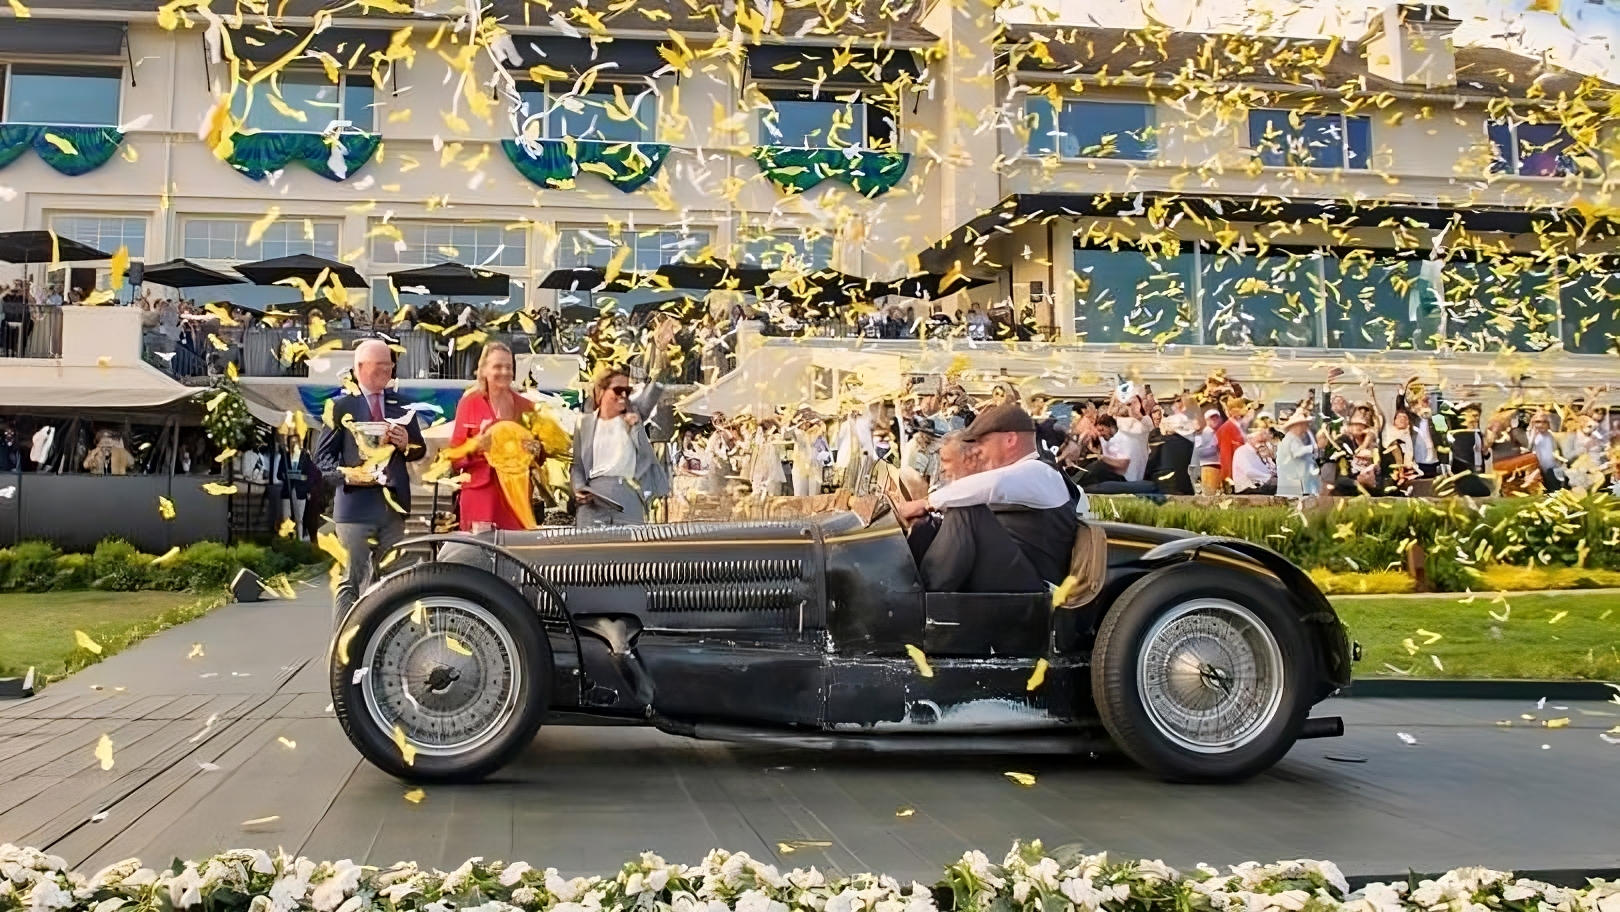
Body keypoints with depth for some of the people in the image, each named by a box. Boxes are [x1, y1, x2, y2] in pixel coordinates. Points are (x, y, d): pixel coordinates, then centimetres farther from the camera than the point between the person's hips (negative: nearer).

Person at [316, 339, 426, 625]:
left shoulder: (400, 404, 12)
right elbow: (323, 454, -1)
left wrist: (407, 444, -8)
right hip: (356, 504, -5)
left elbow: (420, 450, 15)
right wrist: (346, 474, -18)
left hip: (393, 503, 5)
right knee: (352, 579, -3)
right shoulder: (342, 406, 0)